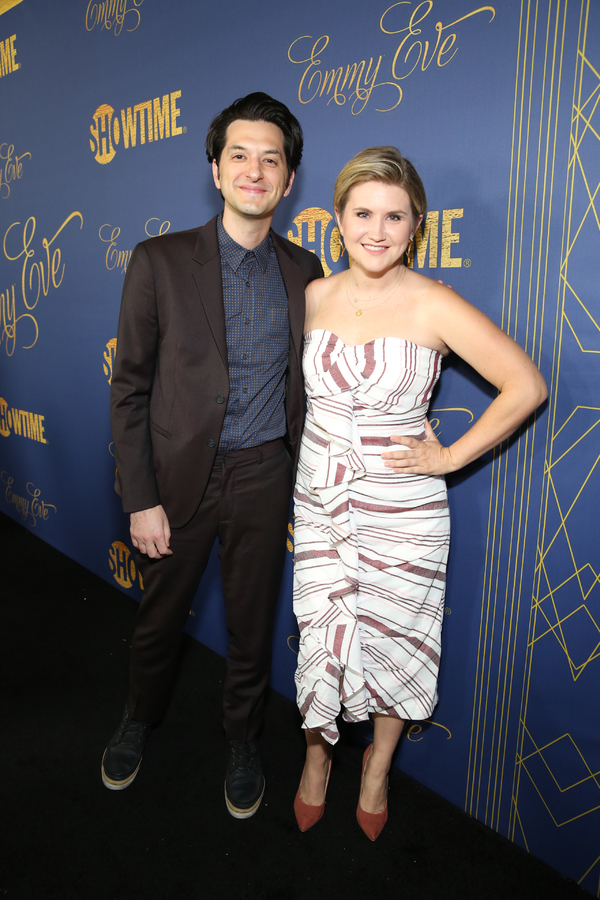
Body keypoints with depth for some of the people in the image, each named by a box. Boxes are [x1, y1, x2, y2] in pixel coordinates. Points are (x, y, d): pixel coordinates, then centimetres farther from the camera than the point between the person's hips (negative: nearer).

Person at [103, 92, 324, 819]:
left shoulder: (304, 272, 2)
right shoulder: (159, 261, -6)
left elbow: (305, 385, 8)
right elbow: (129, 389, -6)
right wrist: (140, 499, -9)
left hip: (263, 476, 2)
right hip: (178, 474, -1)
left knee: (252, 626, 15)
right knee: (158, 617, 18)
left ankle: (242, 745, 42)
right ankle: (140, 720, 48)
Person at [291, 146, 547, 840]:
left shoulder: (433, 306, -13)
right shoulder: (315, 295, 0)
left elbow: (526, 386, -11)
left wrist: (451, 456, -10)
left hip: (402, 511, -2)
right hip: (320, 503, 3)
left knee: (393, 643, 13)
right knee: (321, 639, 12)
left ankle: (378, 768, 41)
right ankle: (317, 759, 40)